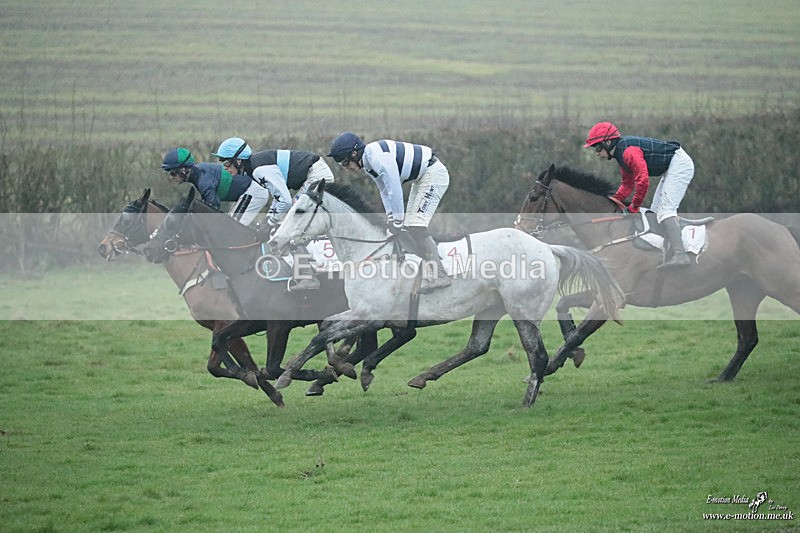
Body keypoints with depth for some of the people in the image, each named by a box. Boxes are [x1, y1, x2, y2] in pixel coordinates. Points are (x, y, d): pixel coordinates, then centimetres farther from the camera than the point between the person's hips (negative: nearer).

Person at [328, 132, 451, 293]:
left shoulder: (379, 158, -27)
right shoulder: (367, 162, 5)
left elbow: (395, 190, -24)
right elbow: (385, 190, 14)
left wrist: (398, 221, -15)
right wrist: (391, 218, 6)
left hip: (433, 173, -10)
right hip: (420, 178, 10)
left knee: (416, 225, -16)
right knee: (410, 226, 10)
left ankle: (437, 275, -17)